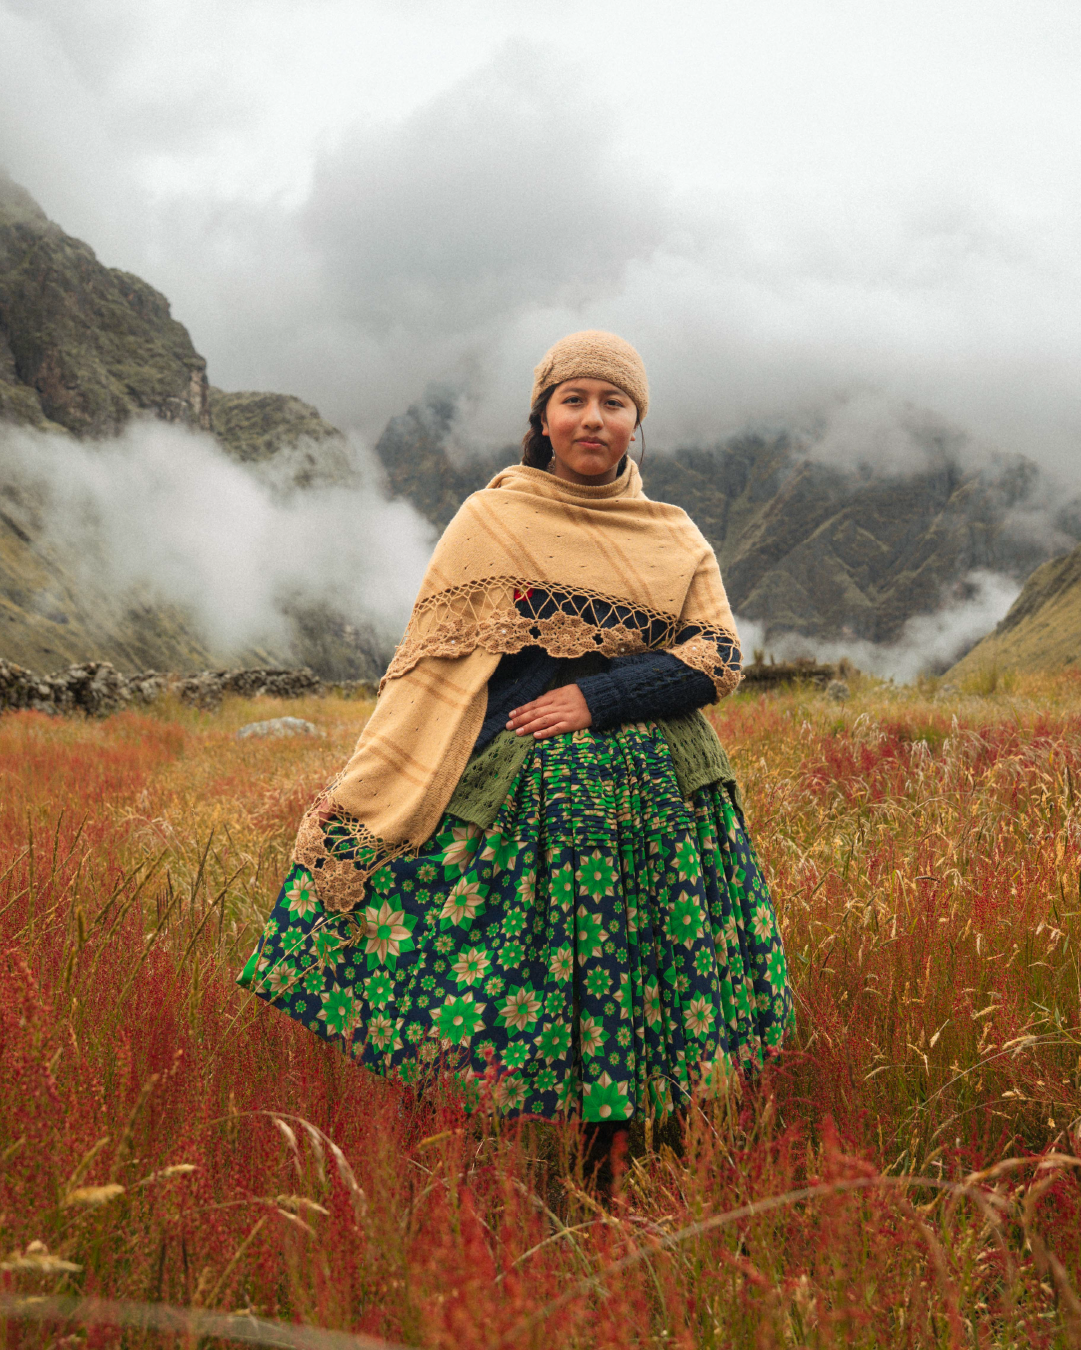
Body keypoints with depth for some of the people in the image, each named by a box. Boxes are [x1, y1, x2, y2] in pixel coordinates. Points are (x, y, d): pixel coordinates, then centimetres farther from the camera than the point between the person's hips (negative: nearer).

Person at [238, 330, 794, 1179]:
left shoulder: (675, 538, 12)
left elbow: (719, 656, 2)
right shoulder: (491, 523, 4)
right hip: (527, 796, -2)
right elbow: (433, 665, 1)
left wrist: (597, 697, -12)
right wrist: (361, 802, -6)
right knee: (525, 1005, -4)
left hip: (656, 801, 3)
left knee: (643, 1008, 4)